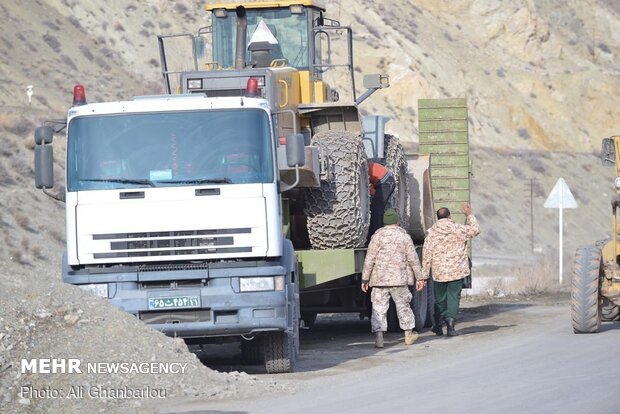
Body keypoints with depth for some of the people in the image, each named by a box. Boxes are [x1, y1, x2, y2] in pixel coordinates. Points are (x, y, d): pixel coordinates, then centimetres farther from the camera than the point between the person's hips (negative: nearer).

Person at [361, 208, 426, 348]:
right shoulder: (404, 236, 1)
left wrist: (365, 279, 0)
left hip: (380, 279, -1)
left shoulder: (378, 236, -3)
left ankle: (378, 337, -12)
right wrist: (420, 277, 8)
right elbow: (413, 259, 2)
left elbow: (369, 259, -5)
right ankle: (408, 334, 26)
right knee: (403, 305, 15)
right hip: (399, 278, 1)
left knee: (379, 308, -1)